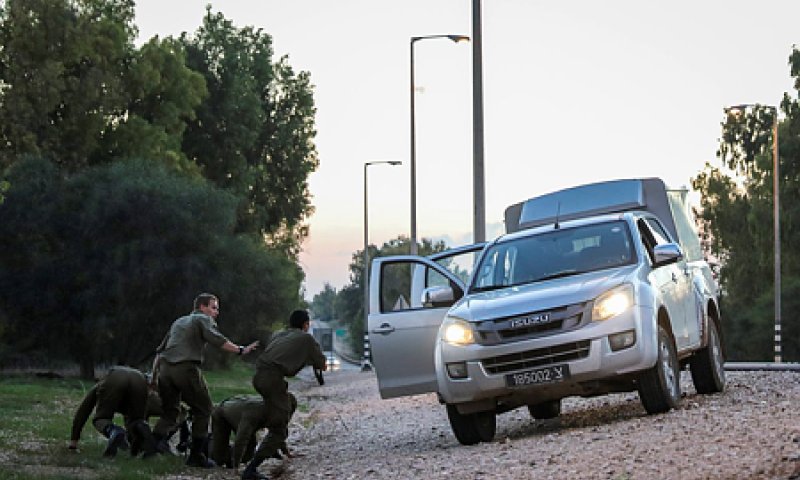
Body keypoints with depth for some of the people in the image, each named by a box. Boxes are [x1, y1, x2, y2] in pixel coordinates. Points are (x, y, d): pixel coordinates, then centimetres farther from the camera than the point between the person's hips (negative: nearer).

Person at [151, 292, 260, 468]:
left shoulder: (178, 322, 30)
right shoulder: (203, 319, 8)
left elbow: (160, 350, 28)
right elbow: (216, 339, -14)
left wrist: (154, 376, 29)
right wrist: (240, 350, -17)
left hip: (165, 368, 7)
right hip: (186, 368, -7)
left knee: (169, 413, 18)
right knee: (203, 410, 6)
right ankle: (196, 456, 3)